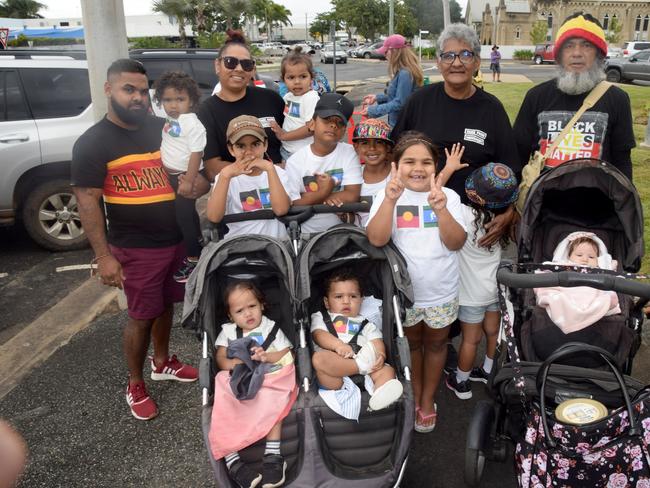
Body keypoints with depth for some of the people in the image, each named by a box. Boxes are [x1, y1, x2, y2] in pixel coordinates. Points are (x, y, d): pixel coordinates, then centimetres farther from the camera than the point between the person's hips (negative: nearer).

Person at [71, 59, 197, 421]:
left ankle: (163, 363, 40)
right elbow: (88, 201, -12)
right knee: (142, 317, 4)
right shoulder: (92, 143, -10)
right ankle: (136, 386, 23)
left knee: (166, 305, 19)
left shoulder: (163, 129, 5)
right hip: (135, 248, -5)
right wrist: (104, 256, -16)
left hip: (177, 238, 5)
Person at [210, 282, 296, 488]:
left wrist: (266, 356, -14)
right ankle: (232, 462, -29)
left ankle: (273, 456, -28)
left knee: (272, 408, -31)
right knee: (223, 411, -26)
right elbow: (220, 358, 7)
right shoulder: (227, 331, 16)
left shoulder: (271, 328, 12)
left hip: (269, 380, -1)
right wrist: (236, 363, -15)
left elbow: (287, 355, 6)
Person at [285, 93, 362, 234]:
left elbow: (352, 196, -11)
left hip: (342, 231, -1)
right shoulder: (295, 161, -1)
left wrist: (309, 198, -9)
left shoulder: (349, 152, -1)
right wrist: (323, 192, -15)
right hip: (305, 232, 1)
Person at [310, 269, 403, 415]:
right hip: (334, 376, -2)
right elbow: (319, 335, 3)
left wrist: (380, 356, -14)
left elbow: (377, 342, 12)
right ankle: (362, 364, -38)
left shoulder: (366, 324, 30)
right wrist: (338, 345, -20)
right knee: (319, 357, -31)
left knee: (387, 370, -22)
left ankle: (380, 396, -53)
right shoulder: (320, 317, 25)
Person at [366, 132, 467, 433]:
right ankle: (414, 398, 41)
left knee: (435, 344, 18)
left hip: (441, 292, 1)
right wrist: (390, 200, -36)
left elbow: (456, 243, -16)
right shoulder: (388, 196, -10)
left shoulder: (448, 196, -7)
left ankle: (428, 400, 40)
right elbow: (376, 239, -24)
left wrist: (441, 209, -32)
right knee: (412, 343, 20)